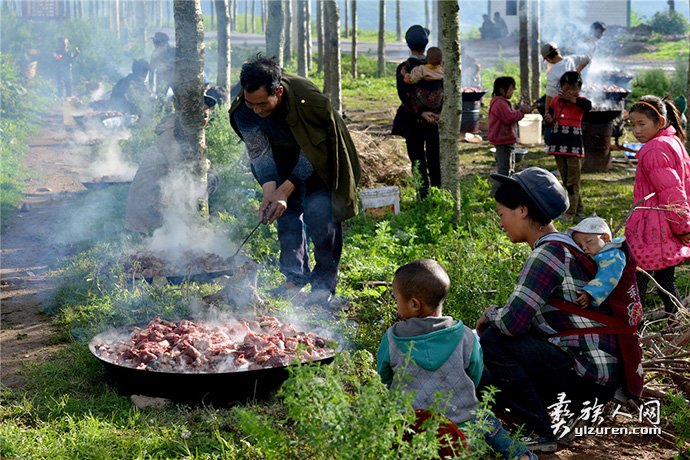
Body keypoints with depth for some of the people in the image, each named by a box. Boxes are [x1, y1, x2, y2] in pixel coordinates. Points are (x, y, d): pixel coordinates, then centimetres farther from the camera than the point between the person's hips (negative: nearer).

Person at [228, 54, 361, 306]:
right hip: (285, 159, 5)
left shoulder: (308, 99, -37)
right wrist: (270, 192, -32)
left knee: (319, 212, -16)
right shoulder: (244, 110, -25)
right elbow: (260, 153, -18)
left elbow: (311, 153, -28)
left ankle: (324, 284, -6)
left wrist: (285, 190, -31)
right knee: (286, 211, 0)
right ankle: (295, 278, 14)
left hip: (319, 161, -4)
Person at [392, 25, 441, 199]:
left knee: (418, 160, 5)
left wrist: (421, 112, -19)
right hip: (436, 120, 3)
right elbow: (444, 90, 1)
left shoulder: (404, 68, -11)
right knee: (435, 159, 12)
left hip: (413, 120, -3)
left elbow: (405, 95, -19)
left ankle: (423, 195, 3)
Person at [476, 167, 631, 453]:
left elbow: (512, 322, -25)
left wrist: (490, 314, -4)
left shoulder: (549, 254, -19)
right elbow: (525, 316, 19)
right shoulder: (560, 246, 12)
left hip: (589, 379, -9)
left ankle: (543, 432, -8)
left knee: (494, 342, -17)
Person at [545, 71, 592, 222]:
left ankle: (571, 213, -2)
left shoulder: (580, 101, -6)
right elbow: (549, 113, 21)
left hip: (574, 145, -5)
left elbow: (588, 105, -29)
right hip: (558, 144, 5)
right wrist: (549, 118, -1)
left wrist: (571, 98, -34)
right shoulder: (556, 100, 8)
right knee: (566, 181, 12)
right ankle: (579, 210, 22)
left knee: (573, 182, -4)